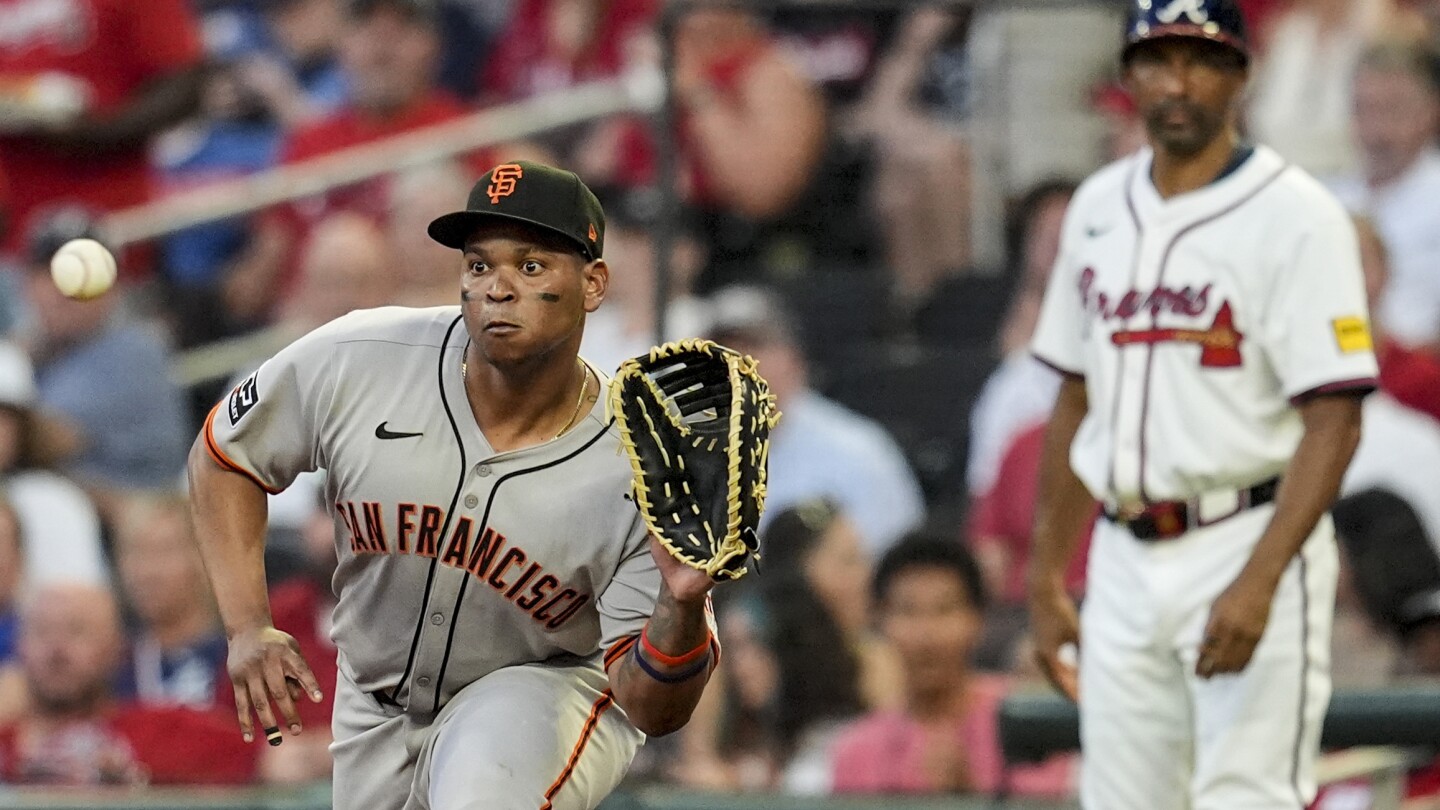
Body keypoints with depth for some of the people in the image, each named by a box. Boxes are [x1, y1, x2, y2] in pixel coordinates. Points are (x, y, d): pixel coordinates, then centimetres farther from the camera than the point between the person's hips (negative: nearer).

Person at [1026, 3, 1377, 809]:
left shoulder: (1295, 215, -9)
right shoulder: (1100, 207, 12)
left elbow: (1334, 419, -14)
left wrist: (1258, 582, -24)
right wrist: (1047, 577, 16)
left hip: (1250, 547, -6)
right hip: (1124, 559, 6)